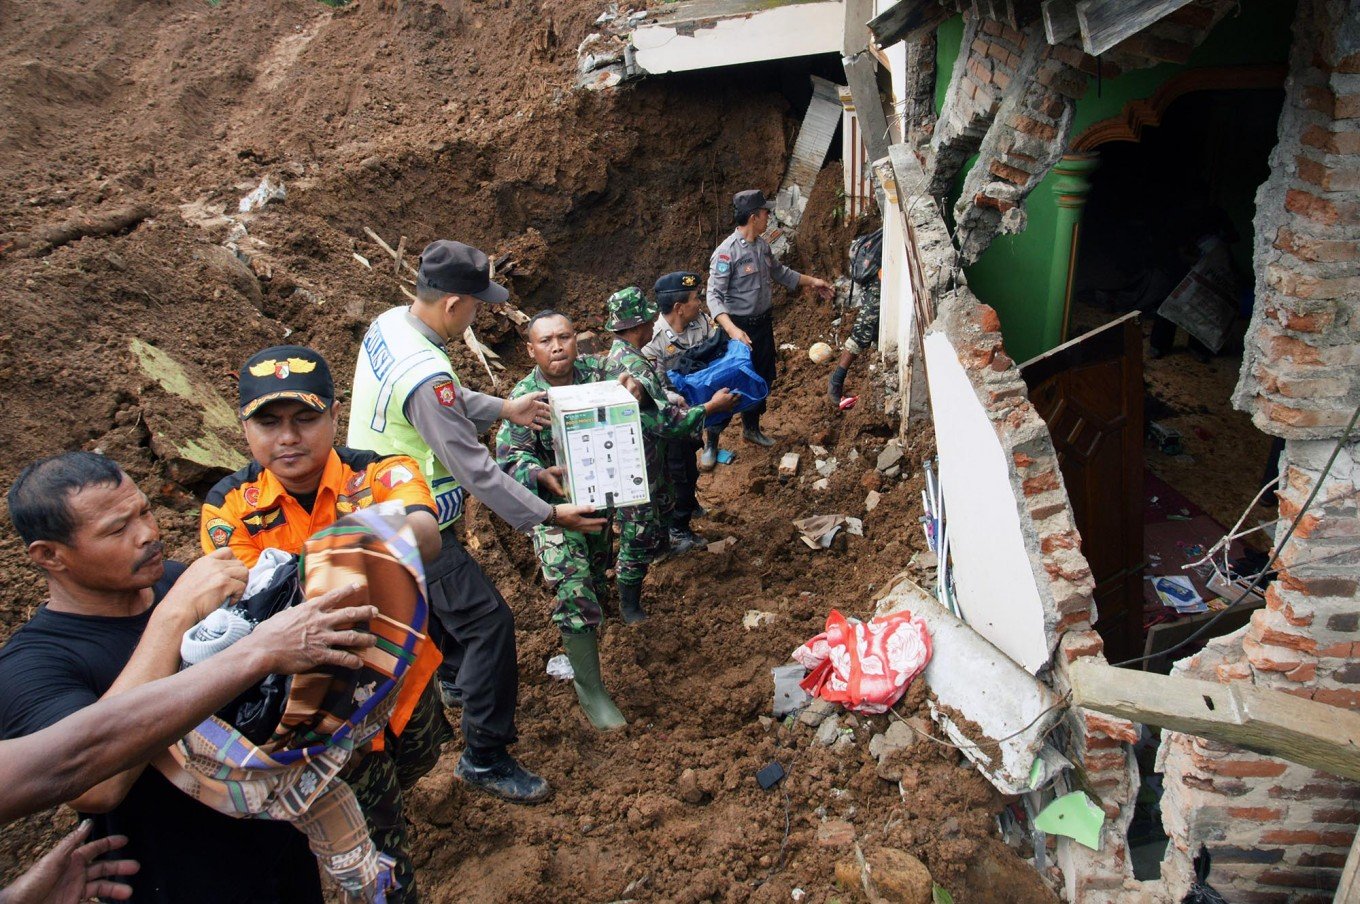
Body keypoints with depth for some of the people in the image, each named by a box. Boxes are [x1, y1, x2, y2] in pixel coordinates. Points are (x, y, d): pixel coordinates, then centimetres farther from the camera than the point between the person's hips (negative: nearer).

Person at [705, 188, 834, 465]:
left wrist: (811, 281, 24)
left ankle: (751, 428, 41)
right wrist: (732, 329, -38)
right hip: (740, 328, -8)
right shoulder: (727, 252, -22)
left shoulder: (762, 245, 3)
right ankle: (711, 444, 12)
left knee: (763, 378, 19)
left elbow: (779, 272, 22)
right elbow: (714, 296, -25)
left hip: (763, 323, 8)